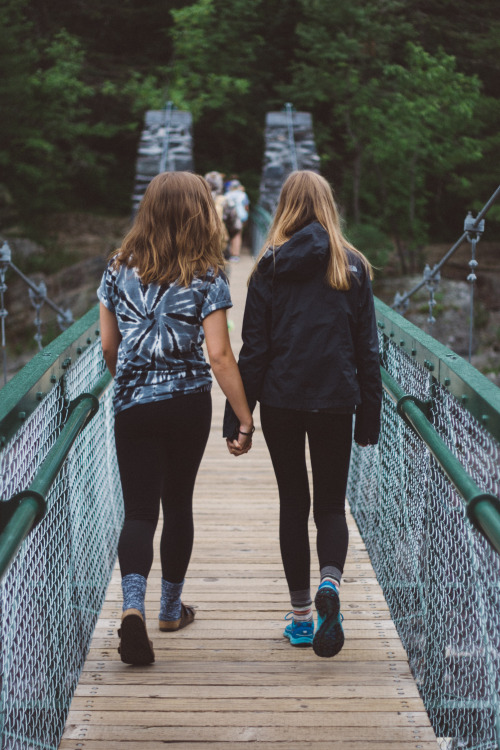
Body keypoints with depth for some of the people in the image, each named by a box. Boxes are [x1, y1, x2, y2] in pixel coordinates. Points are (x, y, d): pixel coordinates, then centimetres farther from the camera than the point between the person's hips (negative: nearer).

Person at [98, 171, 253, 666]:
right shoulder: (207, 277, -8)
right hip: (189, 403, -1)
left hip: (133, 405, 1)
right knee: (178, 503, 15)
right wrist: (245, 419, -8)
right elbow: (219, 355, -13)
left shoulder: (119, 269, 1)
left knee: (139, 509, 2)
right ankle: (171, 608, 28)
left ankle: (132, 606, -21)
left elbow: (108, 346, 6)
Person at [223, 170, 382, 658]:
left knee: (293, 503, 12)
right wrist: (369, 417, 8)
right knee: (331, 504, 11)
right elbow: (367, 348, 2)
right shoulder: (352, 266, 0)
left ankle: (301, 616, 15)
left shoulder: (269, 268, -3)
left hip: (281, 401, 0)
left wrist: (236, 417, 0)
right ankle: (330, 583, -18)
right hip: (336, 401, 0)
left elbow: (254, 349, -4)